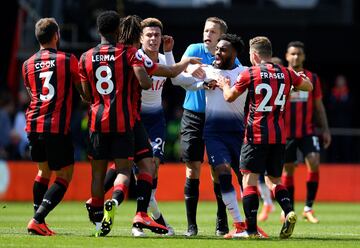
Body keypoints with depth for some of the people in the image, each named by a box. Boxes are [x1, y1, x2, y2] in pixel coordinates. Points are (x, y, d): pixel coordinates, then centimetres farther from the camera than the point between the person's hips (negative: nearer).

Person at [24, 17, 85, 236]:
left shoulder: (28, 65, 9)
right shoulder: (68, 60, -3)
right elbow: (83, 90, 5)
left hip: (33, 125, 5)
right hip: (57, 127, -5)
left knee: (44, 170, 23)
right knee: (64, 175, 2)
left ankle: (39, 221, 23)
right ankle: (38, 220, -12)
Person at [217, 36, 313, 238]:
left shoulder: (250, 74, -4)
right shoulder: (286, 74, 6)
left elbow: (229, 97, 9)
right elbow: (309, 86, 22)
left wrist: (224, 86, 31)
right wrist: (299, 77, 40)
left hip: (256, 135, -5)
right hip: (279, 136, 5)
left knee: (249, 179, -1)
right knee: (274, 180, 16)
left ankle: (251, 229, -8)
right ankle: (289, 211, -9)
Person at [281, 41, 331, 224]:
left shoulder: (312, 78, 7)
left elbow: (318, 107, 12)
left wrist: (325, 129, 6)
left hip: (308, 131, 1)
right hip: (286, 132, -1)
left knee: (314, 163, -16)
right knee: (288, 170, 4)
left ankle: (308, 208, -9)